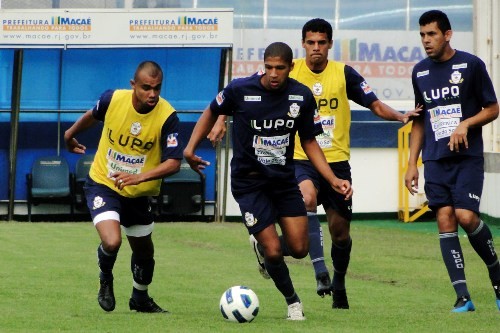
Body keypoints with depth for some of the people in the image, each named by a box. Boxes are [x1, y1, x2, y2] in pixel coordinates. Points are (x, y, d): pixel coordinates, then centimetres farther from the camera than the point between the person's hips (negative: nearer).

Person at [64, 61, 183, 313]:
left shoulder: (167, 117, -22)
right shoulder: (112, 99, -18)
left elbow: (174, 162, -25)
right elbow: (92, 116, 7)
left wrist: (140, 177, -40)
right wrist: (71, 134, 26)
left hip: (137, 193, 2)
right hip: (103, 184, -2)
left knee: (144, 250, 18)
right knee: (112, 242, -24)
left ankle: (140, 298, 47)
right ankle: (105, 280, 10)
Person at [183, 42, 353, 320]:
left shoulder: (302, 97, -6)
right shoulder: (240, 90, -14)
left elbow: (309, 141, 4)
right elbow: (213, 112, 6)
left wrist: (333, 179, -5)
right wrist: (191, 147, -4)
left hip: (284, 179, 3)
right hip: (249, 181, -3)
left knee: (299, 249, -4)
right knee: (273, 252, -11)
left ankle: (265, 245, 30)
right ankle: (292, 300, 16)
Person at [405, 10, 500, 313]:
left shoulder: (471, 65, -2)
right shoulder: (420, 72, 12)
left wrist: (466, 124, -16)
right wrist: (412, 163, 14)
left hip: (468, 157, -4)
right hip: (434, 160, 4)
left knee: (466, 216, -17)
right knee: (445, 220, -5)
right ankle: (463, 296, -5)